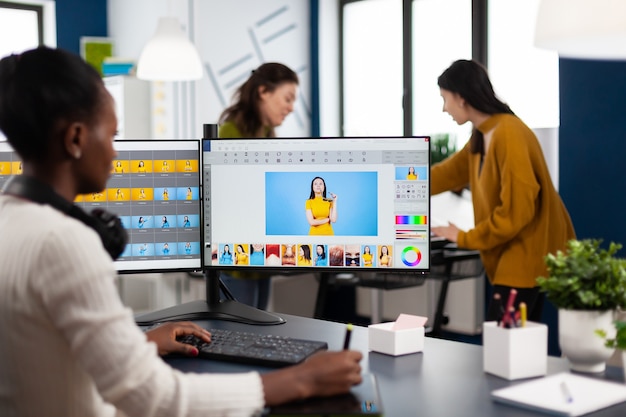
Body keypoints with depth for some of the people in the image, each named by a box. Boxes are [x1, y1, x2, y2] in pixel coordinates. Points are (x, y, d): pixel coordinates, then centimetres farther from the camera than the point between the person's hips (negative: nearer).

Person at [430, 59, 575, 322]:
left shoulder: (509, 135, -20)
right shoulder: (482, 137, 11)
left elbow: (515, 211, -23)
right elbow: (449, 172, 25)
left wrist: (465, 239, -11)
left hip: (527, 254, -9)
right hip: (512, 253, 9)